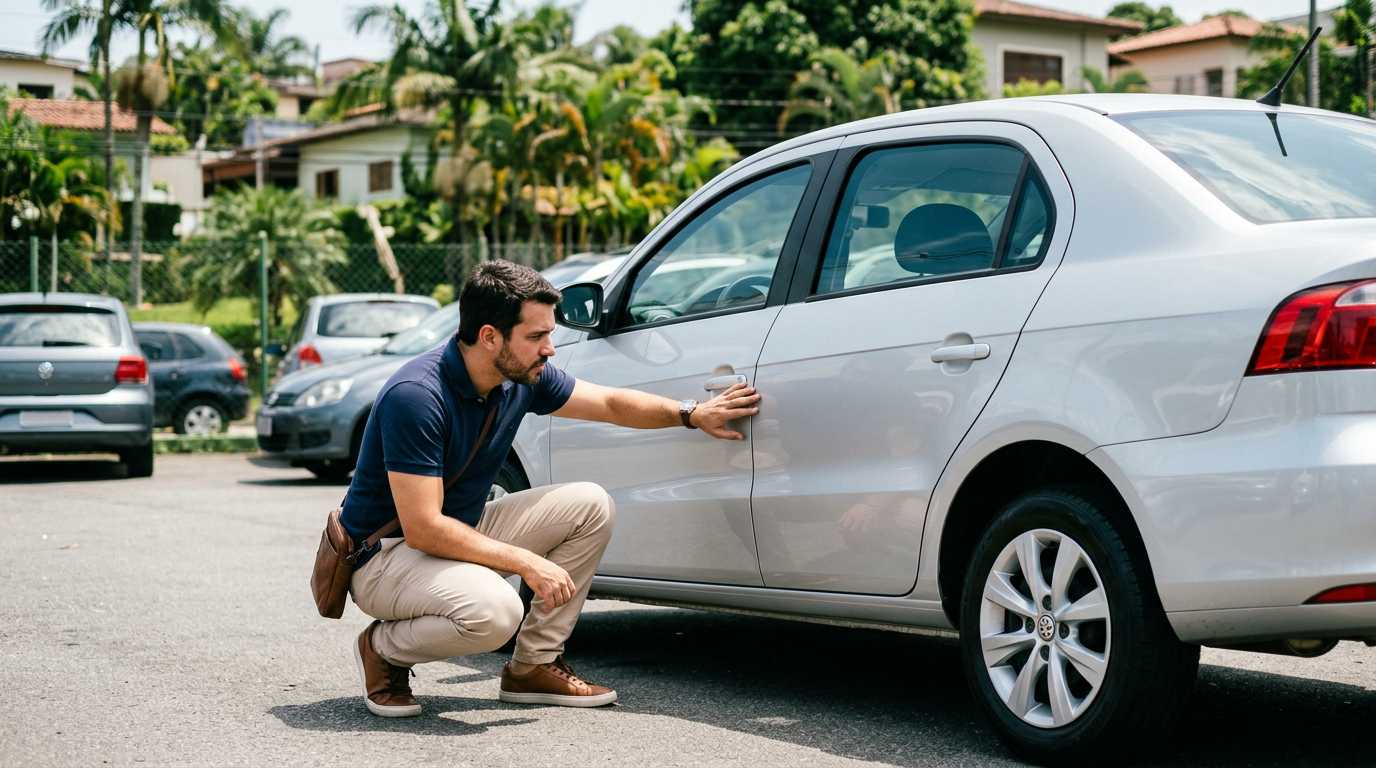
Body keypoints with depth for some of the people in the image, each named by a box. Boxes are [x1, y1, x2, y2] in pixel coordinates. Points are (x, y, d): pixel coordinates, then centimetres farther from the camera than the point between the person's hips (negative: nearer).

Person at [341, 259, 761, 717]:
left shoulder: (523, 378, -5)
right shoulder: (416, 396, -29)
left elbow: (610, 403, 11)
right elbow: (423, 529, -30)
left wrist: (692, 414, -2)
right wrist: (527, 563, -27)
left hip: (462, 530, 8)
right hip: (385, 555, -8)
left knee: (589, 506, -2)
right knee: (493, 610, -36)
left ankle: (534, 665, 3)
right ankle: (383, 650, -5)